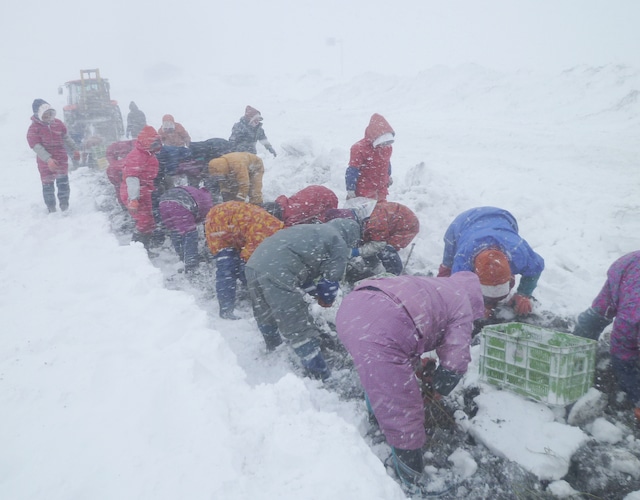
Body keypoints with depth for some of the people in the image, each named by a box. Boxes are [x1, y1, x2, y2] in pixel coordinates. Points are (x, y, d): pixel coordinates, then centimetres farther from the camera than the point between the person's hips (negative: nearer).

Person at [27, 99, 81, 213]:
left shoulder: (58, 123, 2)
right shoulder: (34, 128, -11)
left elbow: (66, 138, 15)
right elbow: (36, 146, -19)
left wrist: (74, 150, 11)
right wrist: (48, 159, -31)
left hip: (61, 159, 3)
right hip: (45, 162, -3)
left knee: (63, 182, 4)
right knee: (48, 185, 6)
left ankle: (64, 204, 17)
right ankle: (51, 208, 19)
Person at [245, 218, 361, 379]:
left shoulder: (313, 230, 32)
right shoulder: (339, 243, 9)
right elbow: (330, 280, 8)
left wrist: (316, 291, 35)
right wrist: (326, 300, 26)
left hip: (254, 264, 9)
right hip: (277, 272, -9)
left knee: (266, 317, 30)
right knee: (300, 330, -2)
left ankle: (272, 354, 52)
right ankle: (321, 378, 6)